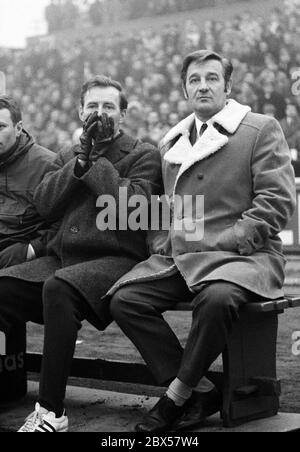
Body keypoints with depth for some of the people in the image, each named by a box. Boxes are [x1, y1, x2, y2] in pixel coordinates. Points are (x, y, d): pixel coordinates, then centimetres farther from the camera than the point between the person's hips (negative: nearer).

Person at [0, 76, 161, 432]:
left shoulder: (144, 155, 8)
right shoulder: (67, 156, 24)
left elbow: (132, 207, -11)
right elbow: (44, 204, 7)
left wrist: (97, 161, -5)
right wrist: (81, 161, -1)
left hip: (115, 260, -5)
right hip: (60, 259, 6)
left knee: (58, 287, -36)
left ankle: (51, 412, -32)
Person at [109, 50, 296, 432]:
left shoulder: (262, 129, 4)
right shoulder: (171, 142, 22)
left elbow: (278, 200, -6)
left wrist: (225, 241, -14)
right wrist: (164, 243, 7)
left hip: (240, 256, -5)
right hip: (178, 257, 6)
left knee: (217, 297, -38)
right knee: (124, 299, -19)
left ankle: (176, 396, -16)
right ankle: (199, 393, -12)